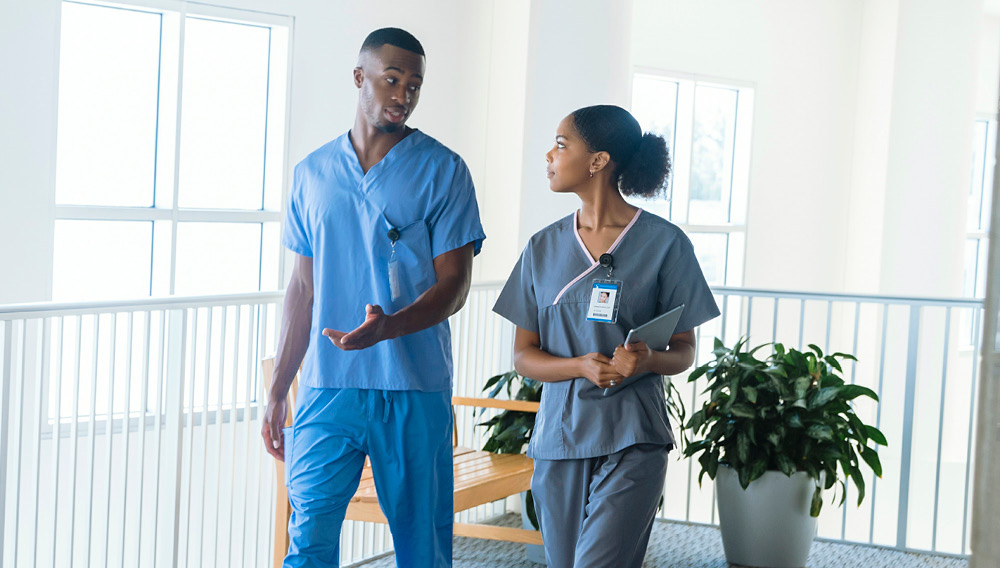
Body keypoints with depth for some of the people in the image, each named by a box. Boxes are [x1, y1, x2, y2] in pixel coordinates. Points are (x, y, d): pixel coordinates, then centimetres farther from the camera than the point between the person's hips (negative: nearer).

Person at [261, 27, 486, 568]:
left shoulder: (442, 170, 1)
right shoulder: (313, 173, 11)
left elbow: (454, 284, -4)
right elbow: (302, 287, 16)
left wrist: (388, 326, -23)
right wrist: (277, 391, 12)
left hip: (414, 388, -2)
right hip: (327, 385, 2)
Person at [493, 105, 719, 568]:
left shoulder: (664, 243, -2)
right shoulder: (544, 247, 10)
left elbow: (684, 350, 3)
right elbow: (524, 356, 7)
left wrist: (648, 359, -20)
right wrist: (582, 366, -13)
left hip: (633, 441, -4)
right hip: (558, 438, 4)